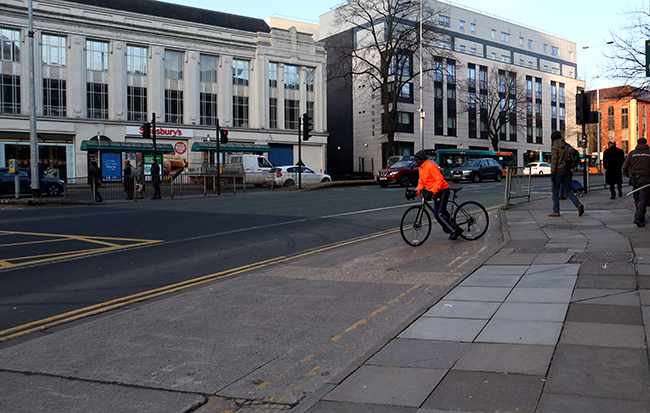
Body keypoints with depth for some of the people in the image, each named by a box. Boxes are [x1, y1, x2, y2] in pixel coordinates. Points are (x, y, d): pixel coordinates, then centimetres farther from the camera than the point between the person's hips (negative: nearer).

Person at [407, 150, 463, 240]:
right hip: (436, 192, 10)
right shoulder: (420, 168, 13)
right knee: (437, 214, 13)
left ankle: (454, 230, -5)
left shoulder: (430, 166, -18)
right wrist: (415, 193, 4)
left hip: (442, 191, -10)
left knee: (439, 214, -14)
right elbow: (421, 183, 18)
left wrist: (432, 192, -31)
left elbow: (440, 180, -24)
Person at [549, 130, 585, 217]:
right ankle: (578, 205, -10)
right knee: (567, 190, 11)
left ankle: (556, 211, 7)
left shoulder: (555, 147, -8)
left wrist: (552, 173, -14)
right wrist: (571, 172, 20)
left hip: (558, 171, -7)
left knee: (555, 191, 5)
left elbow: (554, 161, -15)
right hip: (567, 170, 7)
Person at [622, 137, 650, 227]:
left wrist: (628, 176, 16)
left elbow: (625, 167, 4)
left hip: (634, 178, 3)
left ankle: (641, 217, 22)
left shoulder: (632, 153, 7)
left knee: (637, 198, 14)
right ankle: (638, 218, -21)